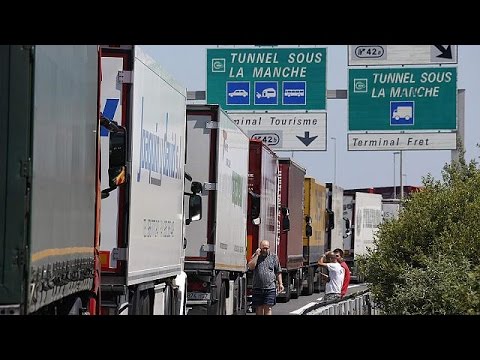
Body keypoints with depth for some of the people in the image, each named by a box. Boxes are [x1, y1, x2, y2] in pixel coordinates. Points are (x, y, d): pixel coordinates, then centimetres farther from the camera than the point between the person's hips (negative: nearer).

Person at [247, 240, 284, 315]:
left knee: (268, 308, -8)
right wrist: (257, 255, -9)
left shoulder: (274, 257, 10)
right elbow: (251, 267, -8)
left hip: (270, 288, -1)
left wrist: (280, 283, 7)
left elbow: (278, 272, 14)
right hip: (257, 288, 1)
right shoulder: (255, 256, 10)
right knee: (259, 308, 5)